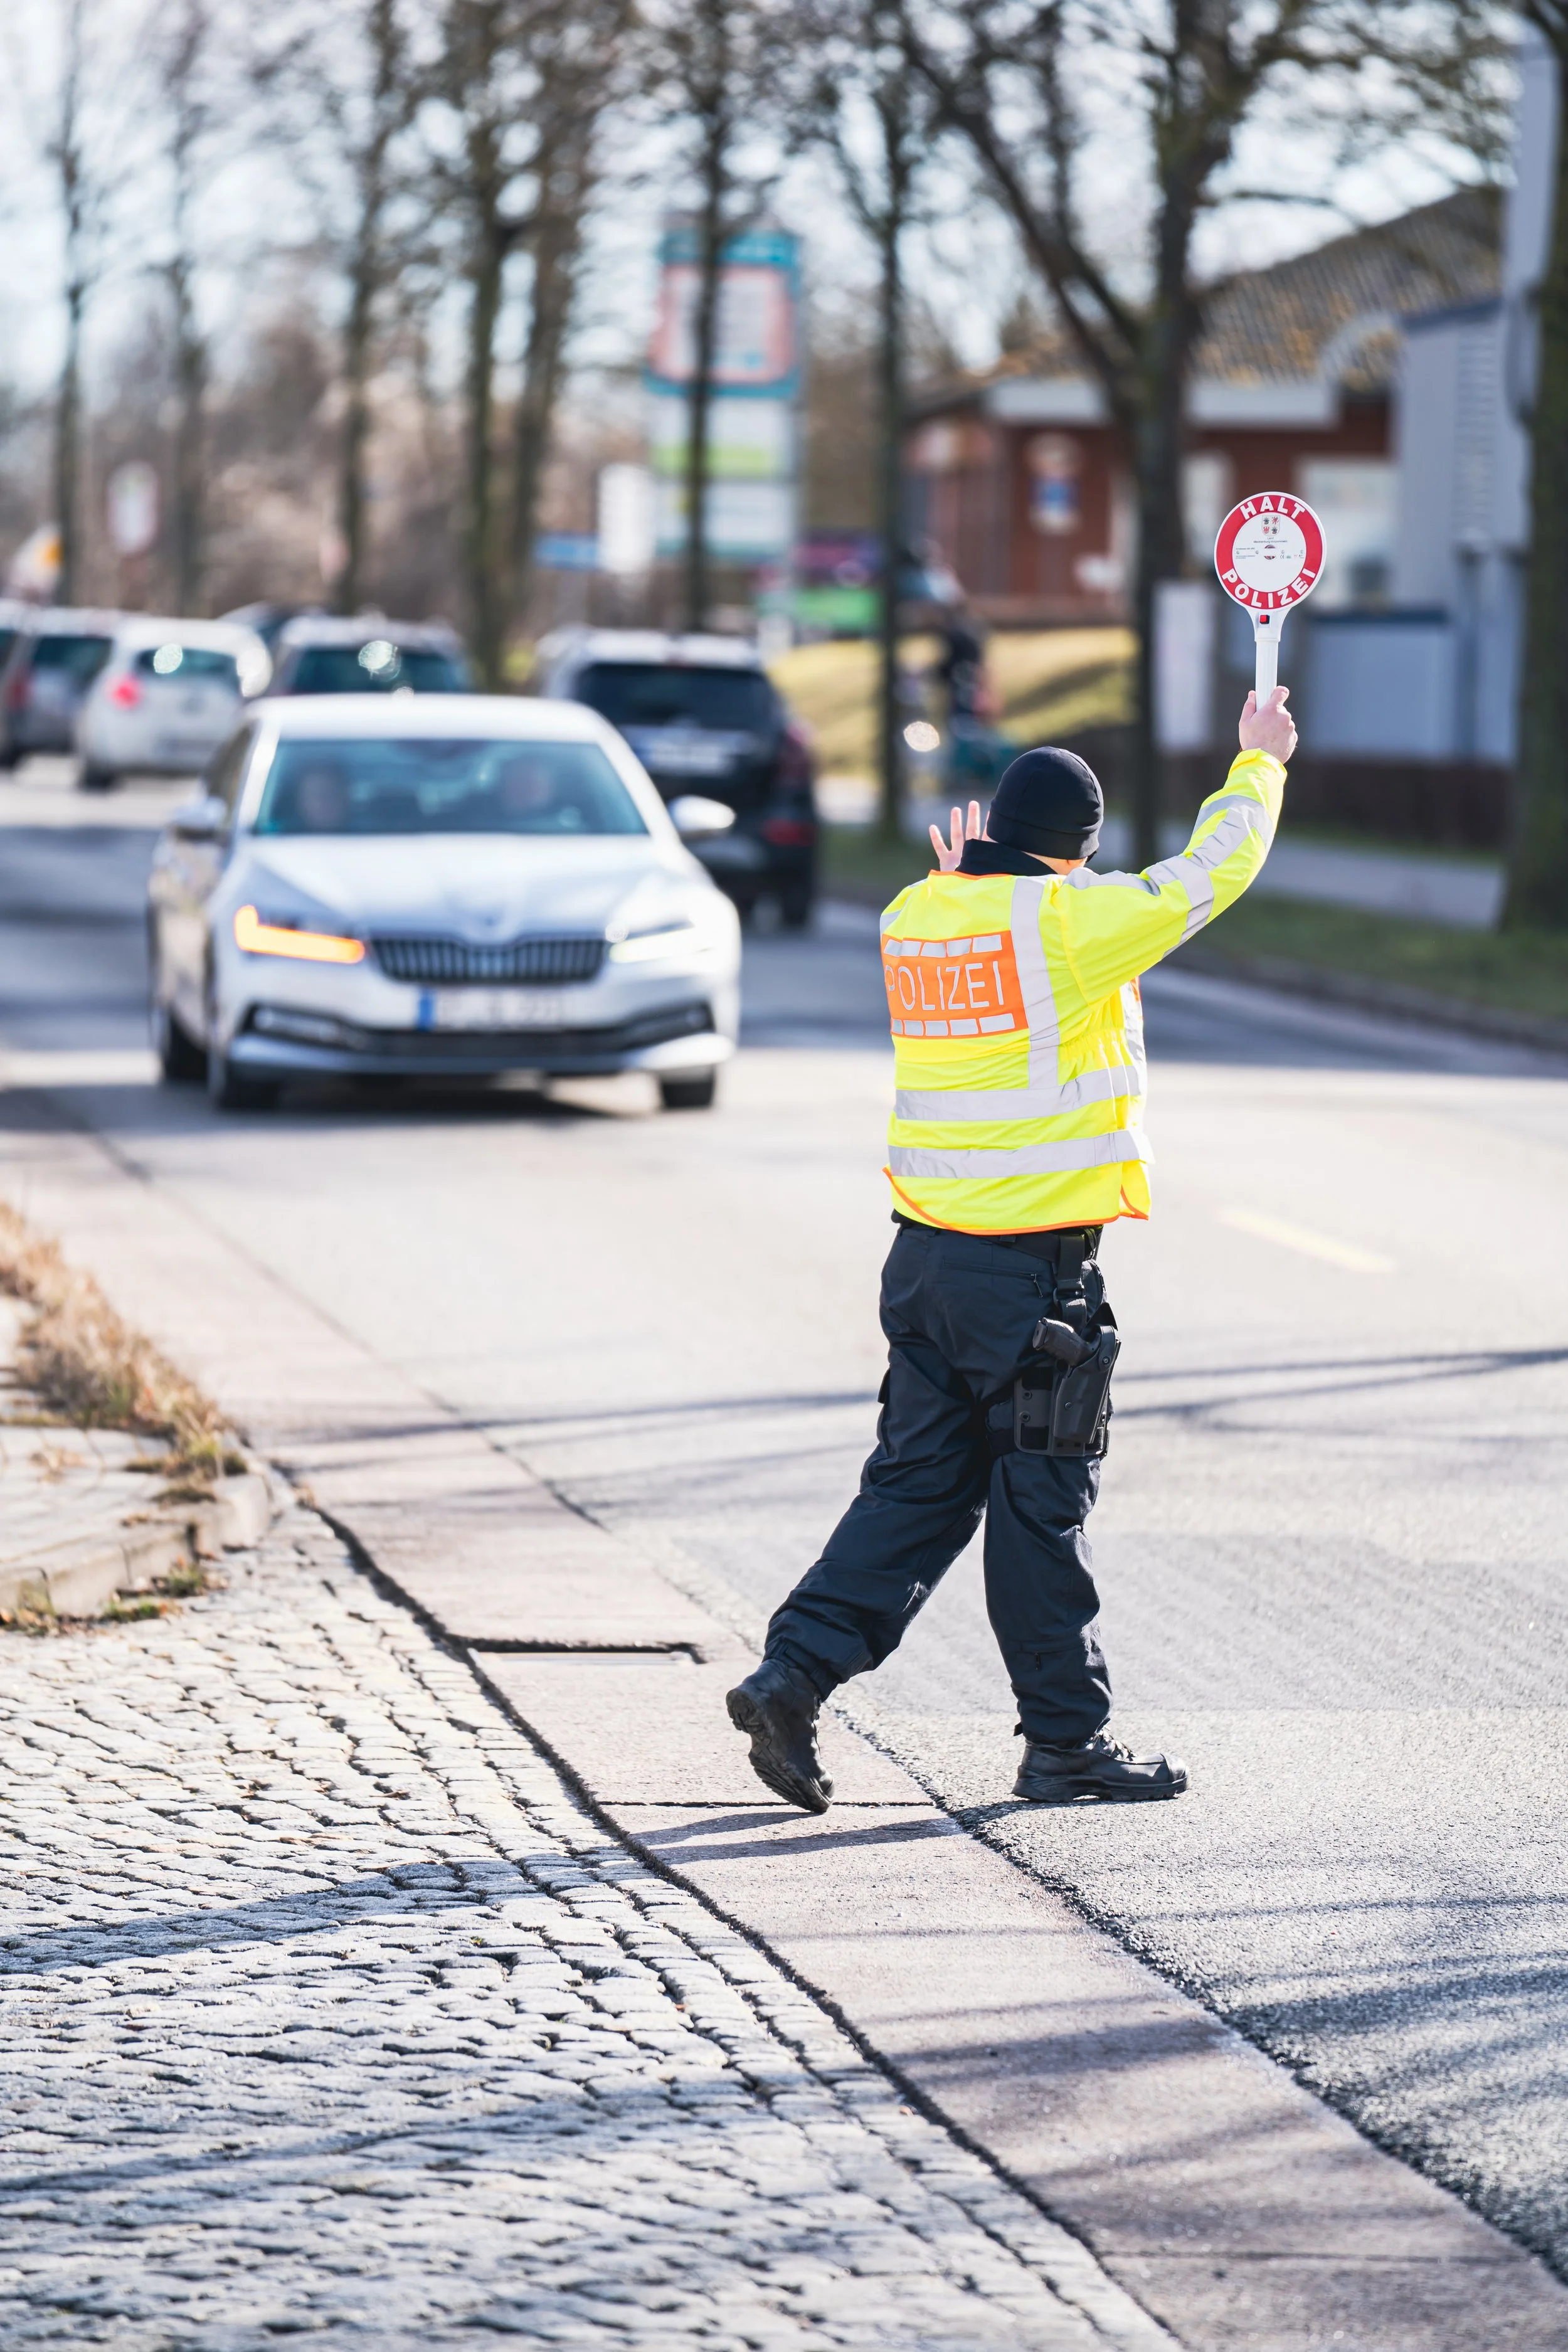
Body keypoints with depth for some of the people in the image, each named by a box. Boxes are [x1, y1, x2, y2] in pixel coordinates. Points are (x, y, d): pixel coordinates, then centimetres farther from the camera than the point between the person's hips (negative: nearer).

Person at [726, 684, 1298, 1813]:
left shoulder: (915, 914, 6)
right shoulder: (1071, 918, -13)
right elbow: (1211, 872, -2)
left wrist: (962, 876, 25)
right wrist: (1260, 761, 12)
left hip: (926, 1254, 6)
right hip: (1035, 1269, -6)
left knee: (919, 1485, 13)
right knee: (1042, 1505, 3)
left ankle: (795, 1674, 3)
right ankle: (1068, 1741, 12)